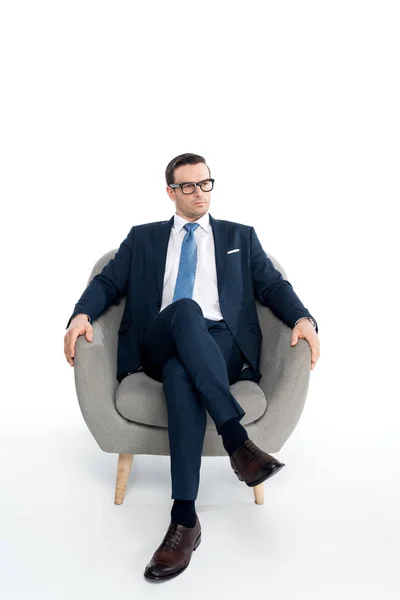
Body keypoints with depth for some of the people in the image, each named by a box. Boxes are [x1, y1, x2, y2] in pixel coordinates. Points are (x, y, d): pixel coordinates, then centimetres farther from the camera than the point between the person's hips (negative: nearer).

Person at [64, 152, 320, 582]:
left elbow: (274, 286, 12)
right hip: (158, 347, 0)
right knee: (185, 310, -38)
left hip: (221, 346, 0)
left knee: (180, 373, -38)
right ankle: (236, 439, -45)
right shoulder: (142, 238, 23)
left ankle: (184, 518, -41)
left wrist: (303, 318, -11)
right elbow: (108, 282, 13)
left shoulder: (240, 237, 22)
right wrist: (81, 314, -10)